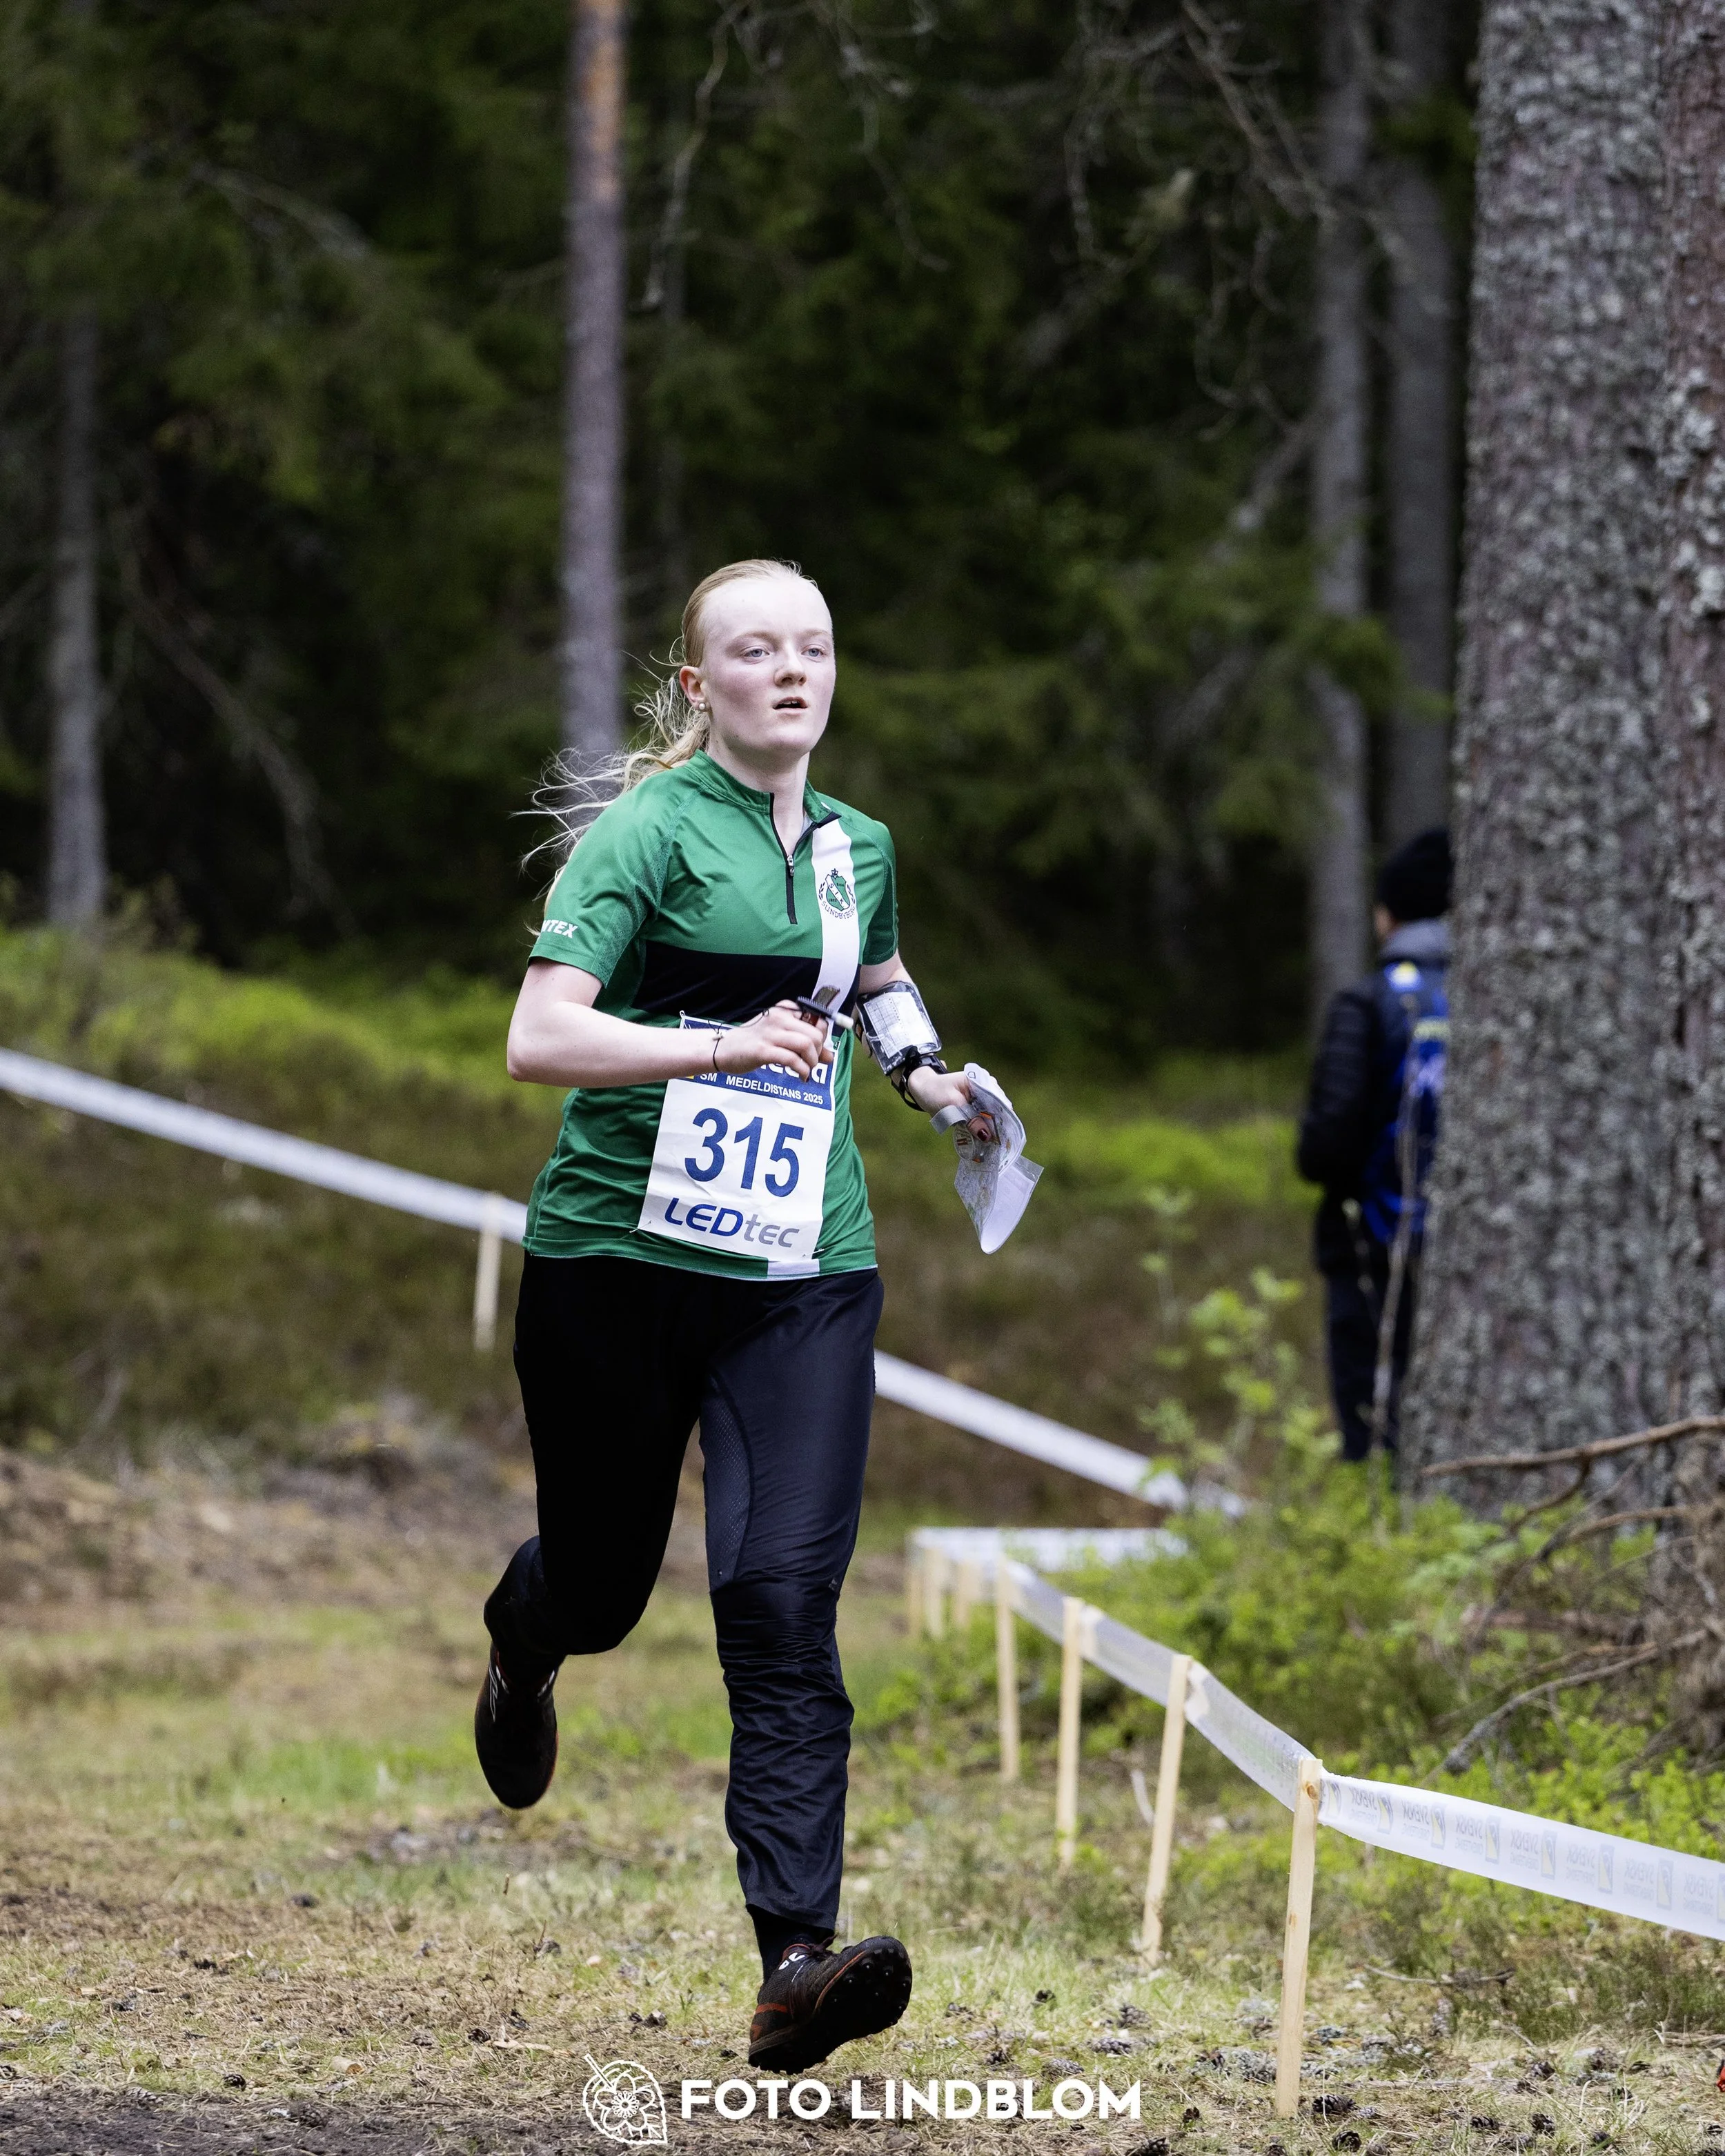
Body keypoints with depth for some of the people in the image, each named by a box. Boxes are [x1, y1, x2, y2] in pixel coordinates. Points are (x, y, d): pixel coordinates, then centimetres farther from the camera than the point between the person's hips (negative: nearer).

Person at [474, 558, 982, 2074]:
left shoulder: (856, 848, 11)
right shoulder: (651, 830, -8)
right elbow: (539, 1041, -20)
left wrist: (926, 1074, 18)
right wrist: (726, 1046, -30)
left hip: (805, 1276, 3)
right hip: (620, 1264, -3)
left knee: (783, 1599, -13)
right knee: (603, 1587, 12)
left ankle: (797, 1962, -20)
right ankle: (523, 1637, 52)